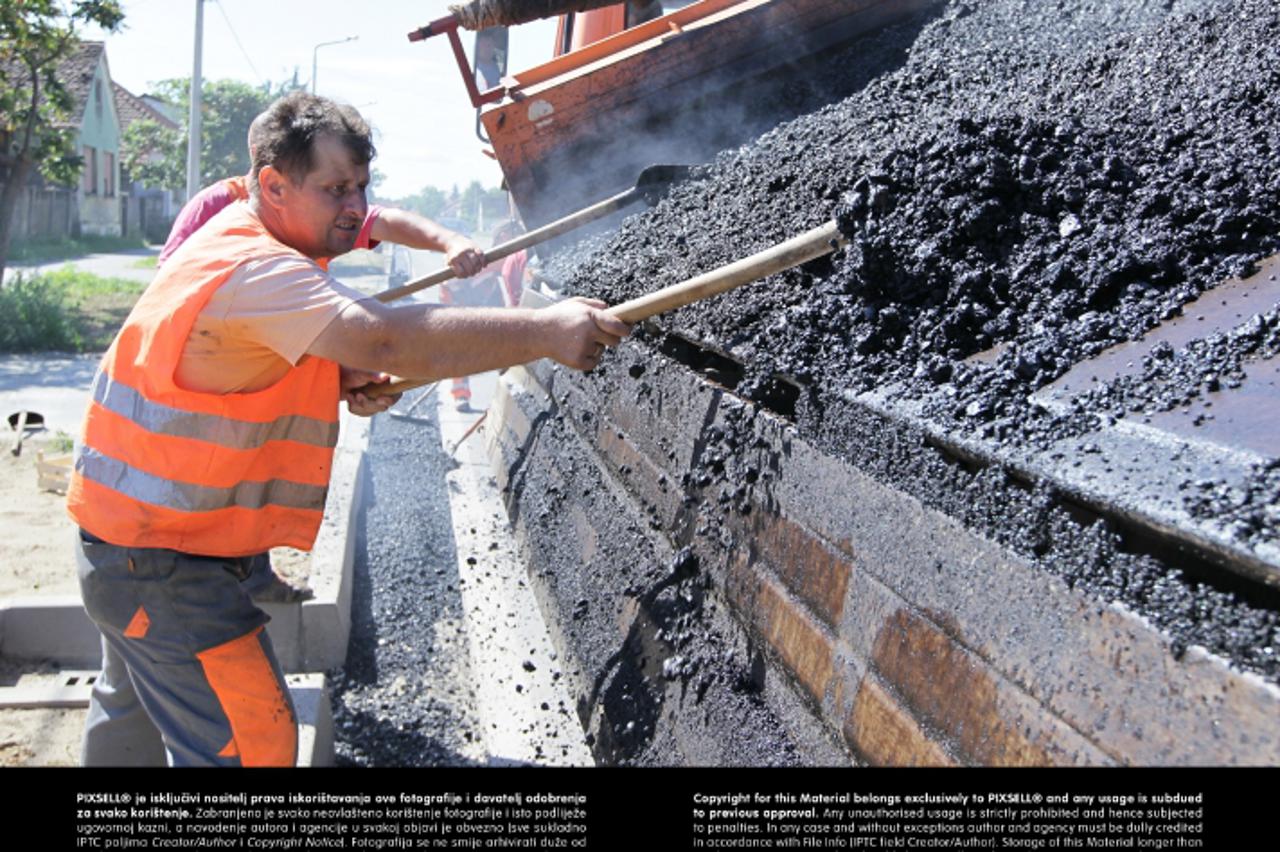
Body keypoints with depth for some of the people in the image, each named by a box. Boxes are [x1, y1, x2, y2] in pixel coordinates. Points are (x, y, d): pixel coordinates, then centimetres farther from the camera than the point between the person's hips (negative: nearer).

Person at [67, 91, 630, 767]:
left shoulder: (245, 235, 6)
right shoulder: (251, 270, -28)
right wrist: (544, 330, -45)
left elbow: (266, 369, 16)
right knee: (251, 739, -9)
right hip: (158, 559, -11)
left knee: (131, 704, 30)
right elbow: (386, 338, -42)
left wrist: (342, 382, -5)